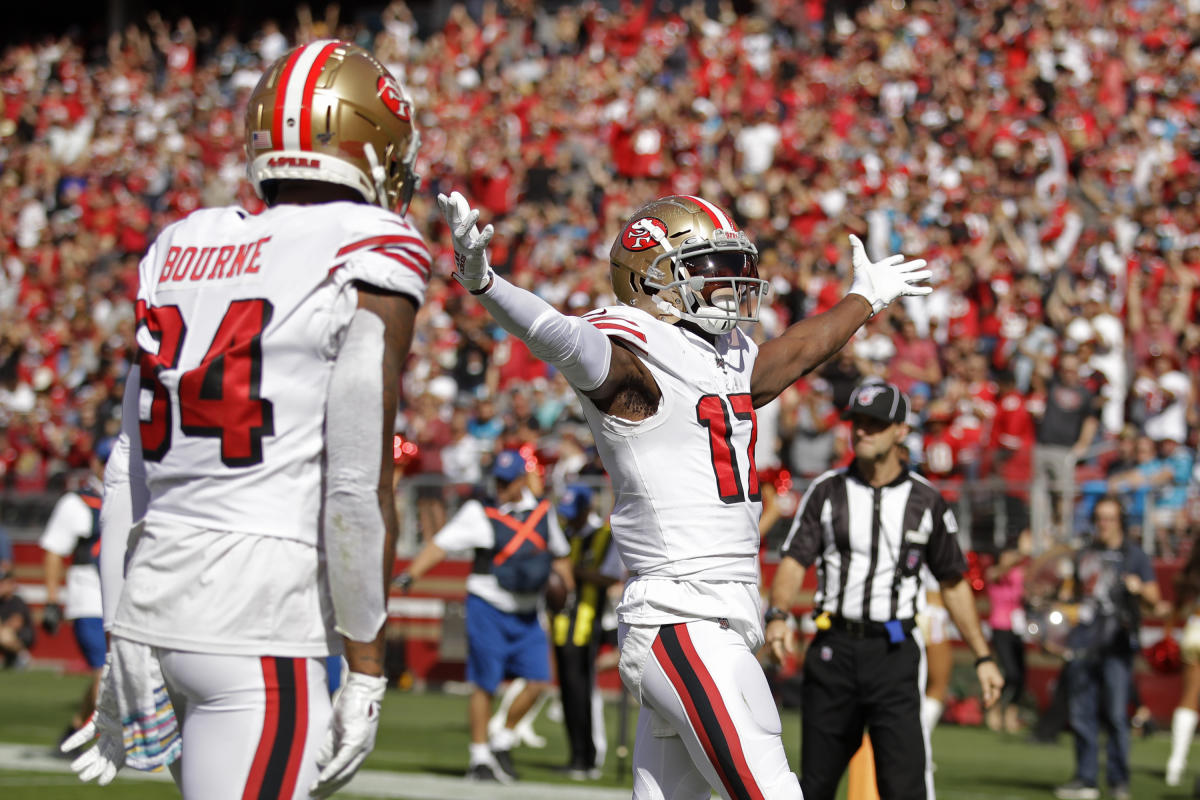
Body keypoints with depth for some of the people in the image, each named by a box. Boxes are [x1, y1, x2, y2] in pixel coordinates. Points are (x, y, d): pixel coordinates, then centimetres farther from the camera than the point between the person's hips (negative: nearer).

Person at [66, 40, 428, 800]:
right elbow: (357, 488, -11)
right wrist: (367, 668, -4)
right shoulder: (369, 264, -7)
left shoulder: (182, 251, 13)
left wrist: (126, 647, 17)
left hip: (153, 592, 7)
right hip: (260, 623, -7)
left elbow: (130, 469, 13)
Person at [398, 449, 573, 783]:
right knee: (484, 684, -3)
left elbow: (559, 555, 20)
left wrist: (570, 592, 17)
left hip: (527, 614, 5)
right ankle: (479, 756, 9)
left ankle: (502, 743, 16)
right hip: (488, 608, -4)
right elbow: (441, 543, -13)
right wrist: (412, 573, -25)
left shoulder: (543, 511, 7)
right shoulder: (480, 513, -7)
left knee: (537, 680, -2)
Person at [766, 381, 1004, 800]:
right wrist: (778, 614, -23)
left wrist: (982, 657, 9)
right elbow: (794, 560, -3)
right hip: (834, 647, 1)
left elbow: (954, 583, 14)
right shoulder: (826, 491, 6)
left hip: (895, 652, -1)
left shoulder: (926, 502, 6)